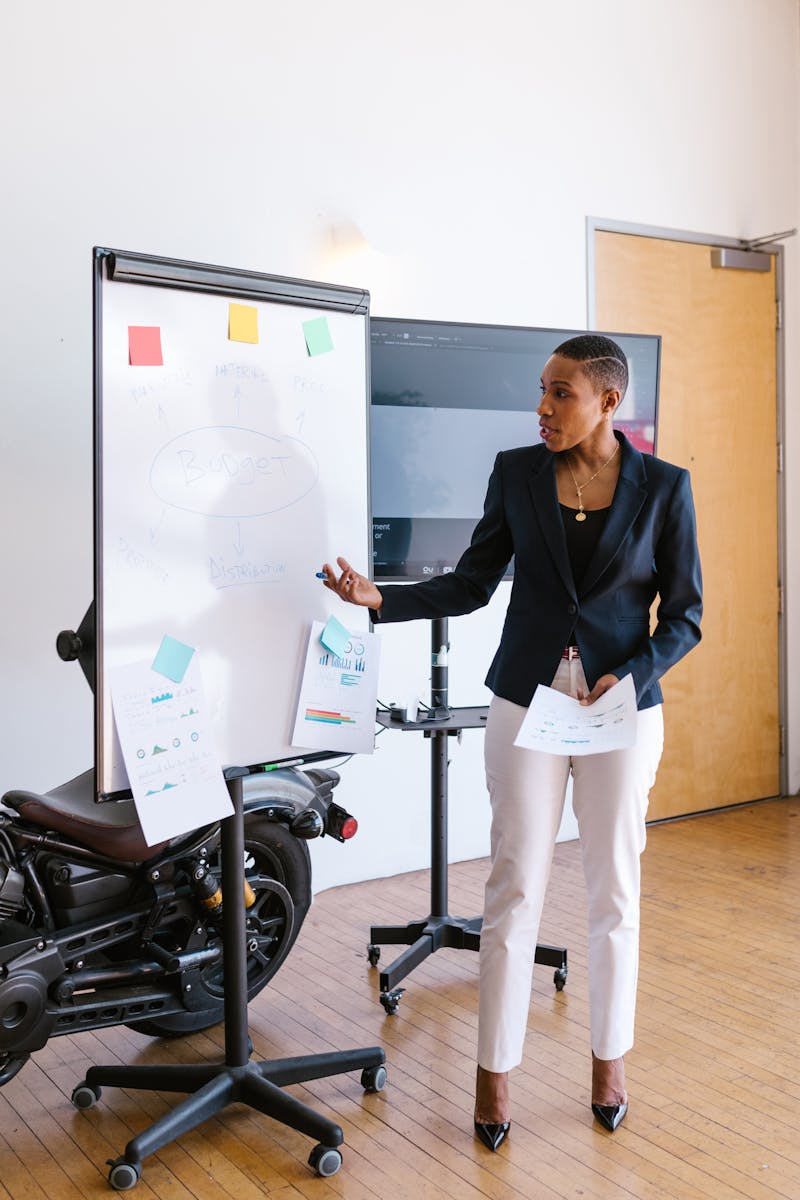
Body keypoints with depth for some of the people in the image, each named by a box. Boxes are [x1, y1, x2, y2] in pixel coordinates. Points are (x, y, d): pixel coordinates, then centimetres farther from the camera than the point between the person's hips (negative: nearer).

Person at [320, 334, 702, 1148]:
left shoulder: (663, 487, -4)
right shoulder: (516, 472, 0)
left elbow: (684, 614, 0)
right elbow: (471, 585, 3)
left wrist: (632, 677, -16)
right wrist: (380, 599, -10)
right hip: (529, 701, 1)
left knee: (613, 890, 11)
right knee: (515, 888, 4)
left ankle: (609, 1058, 31)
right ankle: (494, 1071, 19)